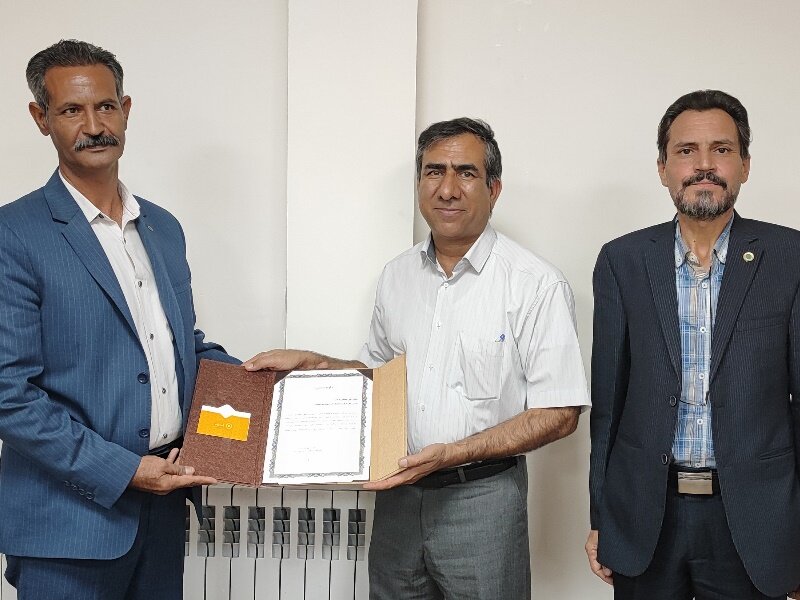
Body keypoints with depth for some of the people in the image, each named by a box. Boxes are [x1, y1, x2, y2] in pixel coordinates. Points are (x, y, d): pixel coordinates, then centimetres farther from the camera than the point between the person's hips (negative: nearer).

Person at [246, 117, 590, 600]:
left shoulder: (537, 284, -12)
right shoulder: (397, 275, 6)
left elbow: (559, 413, -13)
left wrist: (454, 452, -20)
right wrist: (310, 363, 4)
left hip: (481, 498, -5)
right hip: (398, 494, 5)